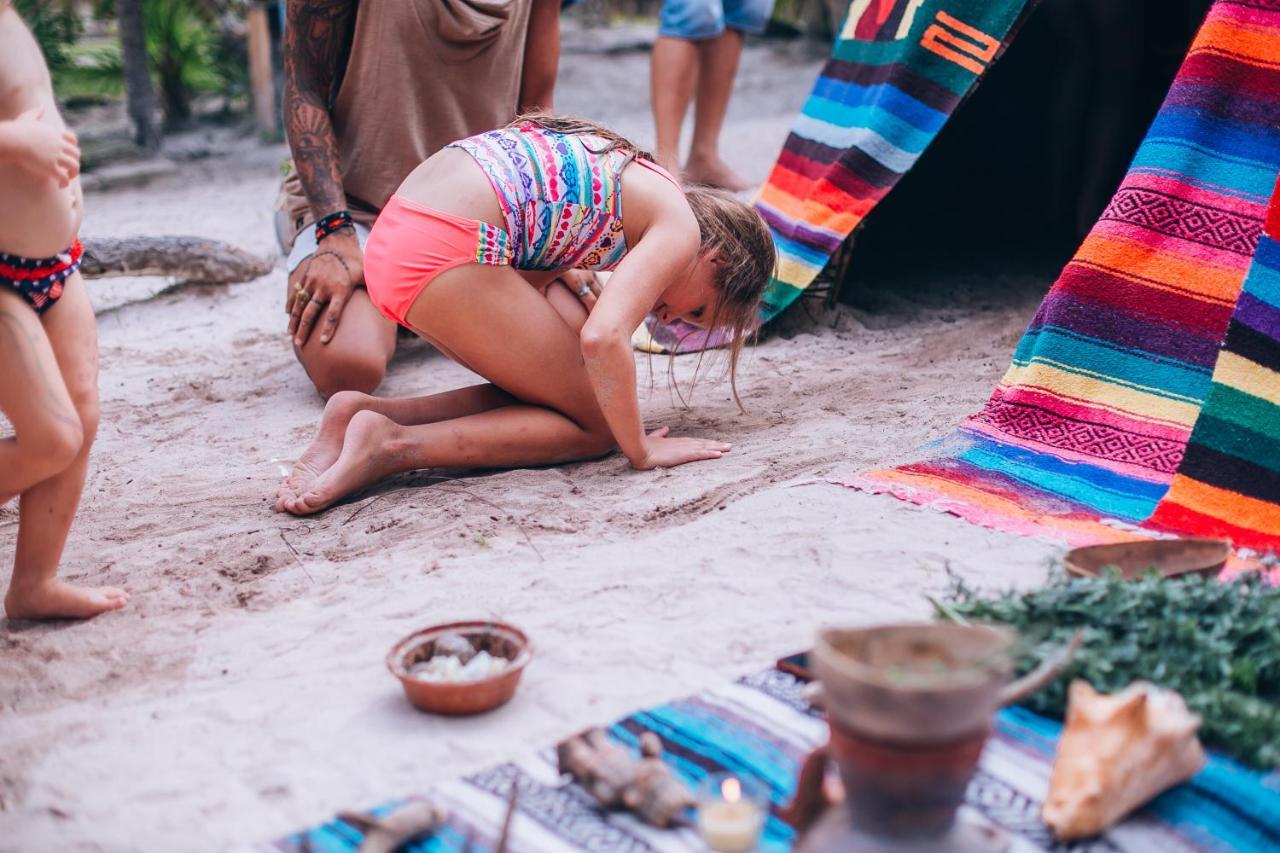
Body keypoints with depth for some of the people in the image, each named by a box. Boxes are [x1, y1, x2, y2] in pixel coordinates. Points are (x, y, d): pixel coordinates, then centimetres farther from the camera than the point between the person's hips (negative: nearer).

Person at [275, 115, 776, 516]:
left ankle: (364, 414, 3)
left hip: (394, 237, 9)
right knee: (596, 423, 4)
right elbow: (603, 339, -16)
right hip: (448, 255, -9)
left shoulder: (631, 178, 27)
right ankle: (394, 445, -11)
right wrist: (642, 451, -5)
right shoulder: (680, 226, 0)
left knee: (541, 397, 17)